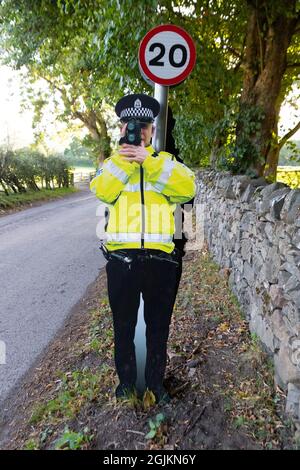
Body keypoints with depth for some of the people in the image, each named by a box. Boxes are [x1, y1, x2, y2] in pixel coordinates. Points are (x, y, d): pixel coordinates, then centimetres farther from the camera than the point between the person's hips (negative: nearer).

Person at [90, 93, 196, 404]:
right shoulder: (113, 162, 11)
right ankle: (126, 379, 38)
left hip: (161, 259, 0)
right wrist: (125, 157, -14)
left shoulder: (166, 162, 10)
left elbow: (187, 188, -11)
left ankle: (156, 380, 37)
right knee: (123, 326, 15)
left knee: (158, 326, 15)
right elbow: (102, 192, -9)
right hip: (121, 258, 1)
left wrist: (147, 159, -16)